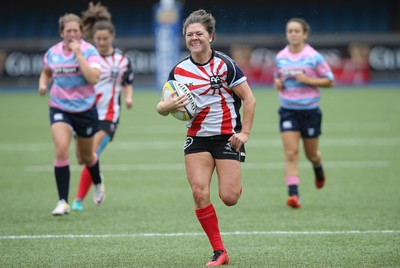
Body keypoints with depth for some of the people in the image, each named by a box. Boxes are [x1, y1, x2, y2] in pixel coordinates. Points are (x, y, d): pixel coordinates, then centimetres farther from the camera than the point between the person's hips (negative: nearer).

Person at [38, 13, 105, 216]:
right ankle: (63, 202, -17)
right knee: (61, 150, -21)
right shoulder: (52, 53, 0)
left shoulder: (89, 51, -11)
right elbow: (46, 72, 21)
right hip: (59, 108, 1)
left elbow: (93, 78, -26)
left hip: (85, 109, -1)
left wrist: (78, 54, -26)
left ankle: (98, 184, 50)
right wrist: (43, 84, 0)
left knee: (86, 157, 15)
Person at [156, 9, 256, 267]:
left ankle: (236, 186, 32)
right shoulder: (179, 71, 1)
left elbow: (249, 99, -6)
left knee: (229, 198, -9)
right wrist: (168, 106, -18)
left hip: (228, 136, -3)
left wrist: (245, 132, -12)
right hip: (197, 137, 3)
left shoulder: (225, 64, -9)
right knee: (200, 193, -12)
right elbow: (162, 108, 6)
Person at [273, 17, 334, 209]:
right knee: (290, 153, -12)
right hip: (288, 111, 2)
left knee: (311, 154, 12)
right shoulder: (280, 57, 4)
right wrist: (278, 83, -2)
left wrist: (307, 80, -17)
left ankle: (318, 169, 49)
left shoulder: (314, 57, -7)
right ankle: (293, 194, -15)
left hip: (310, 110, -2)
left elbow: (329, 81, -3)